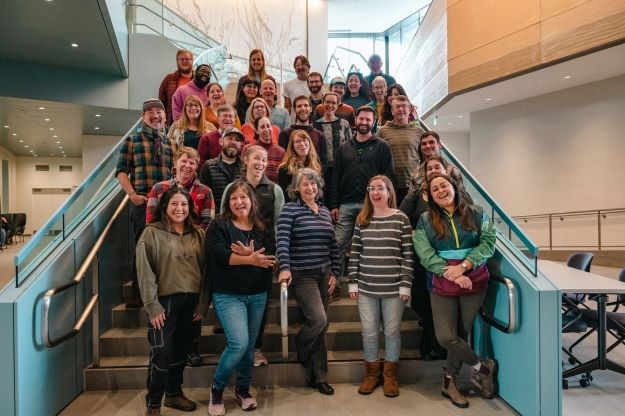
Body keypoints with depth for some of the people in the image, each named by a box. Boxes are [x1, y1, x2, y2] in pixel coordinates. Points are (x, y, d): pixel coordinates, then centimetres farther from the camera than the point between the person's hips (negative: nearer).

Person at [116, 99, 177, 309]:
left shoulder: (171, 144, 17)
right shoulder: (132, 140, 9)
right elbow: (121, 171, 3)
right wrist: (132, 194, -10)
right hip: (142, 201, -3)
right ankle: (138, 294, 6)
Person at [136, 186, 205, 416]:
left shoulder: (198, 235, 7)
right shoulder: (152, 233, -5)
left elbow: (204, 270, 7)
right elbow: (145, 273, -9)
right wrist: (152, 305, -14)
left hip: (190, 302, 4)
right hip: (165, 302, -4)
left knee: (181, 351, 15)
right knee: (161, 354, 0)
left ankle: (174, 393, 34)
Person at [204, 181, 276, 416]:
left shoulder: (261, 228, 8)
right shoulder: (218, 225, -3)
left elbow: (270, 256, -4)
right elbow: (218, 254, -18)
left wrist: (249, 254, -22)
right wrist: (250, 260, -23)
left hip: (258, 295, 5)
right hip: (228, 295, -4)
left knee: (249, 345, 12)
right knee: (238, 343, -14)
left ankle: (243, 391, 32)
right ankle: (216, 389, 11)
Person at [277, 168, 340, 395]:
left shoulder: (325, 211, 11)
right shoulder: (290, 209, -5)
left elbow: (333, 245, 13)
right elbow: (283, 240, -17)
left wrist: (335, 272, 7)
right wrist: (284, 268, -29)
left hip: (324, 274, 6)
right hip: (302, 275, -6)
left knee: (319, 324, 10)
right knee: (319, 320, -14)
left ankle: (318, 376, 23)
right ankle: (299, 353, 19)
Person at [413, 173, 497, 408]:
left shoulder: (476, 214, 4)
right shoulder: (425, 220, 1)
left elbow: (489, 242, -5)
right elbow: (425, 254, -8)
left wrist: (463, 266, -18)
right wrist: (452, 275, -19)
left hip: (474, 281, 1)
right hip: (442, 284, 0)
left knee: (462, 333, 9)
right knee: (446, 337, -7)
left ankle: (450, 382, 28)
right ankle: (483, 367, 20)